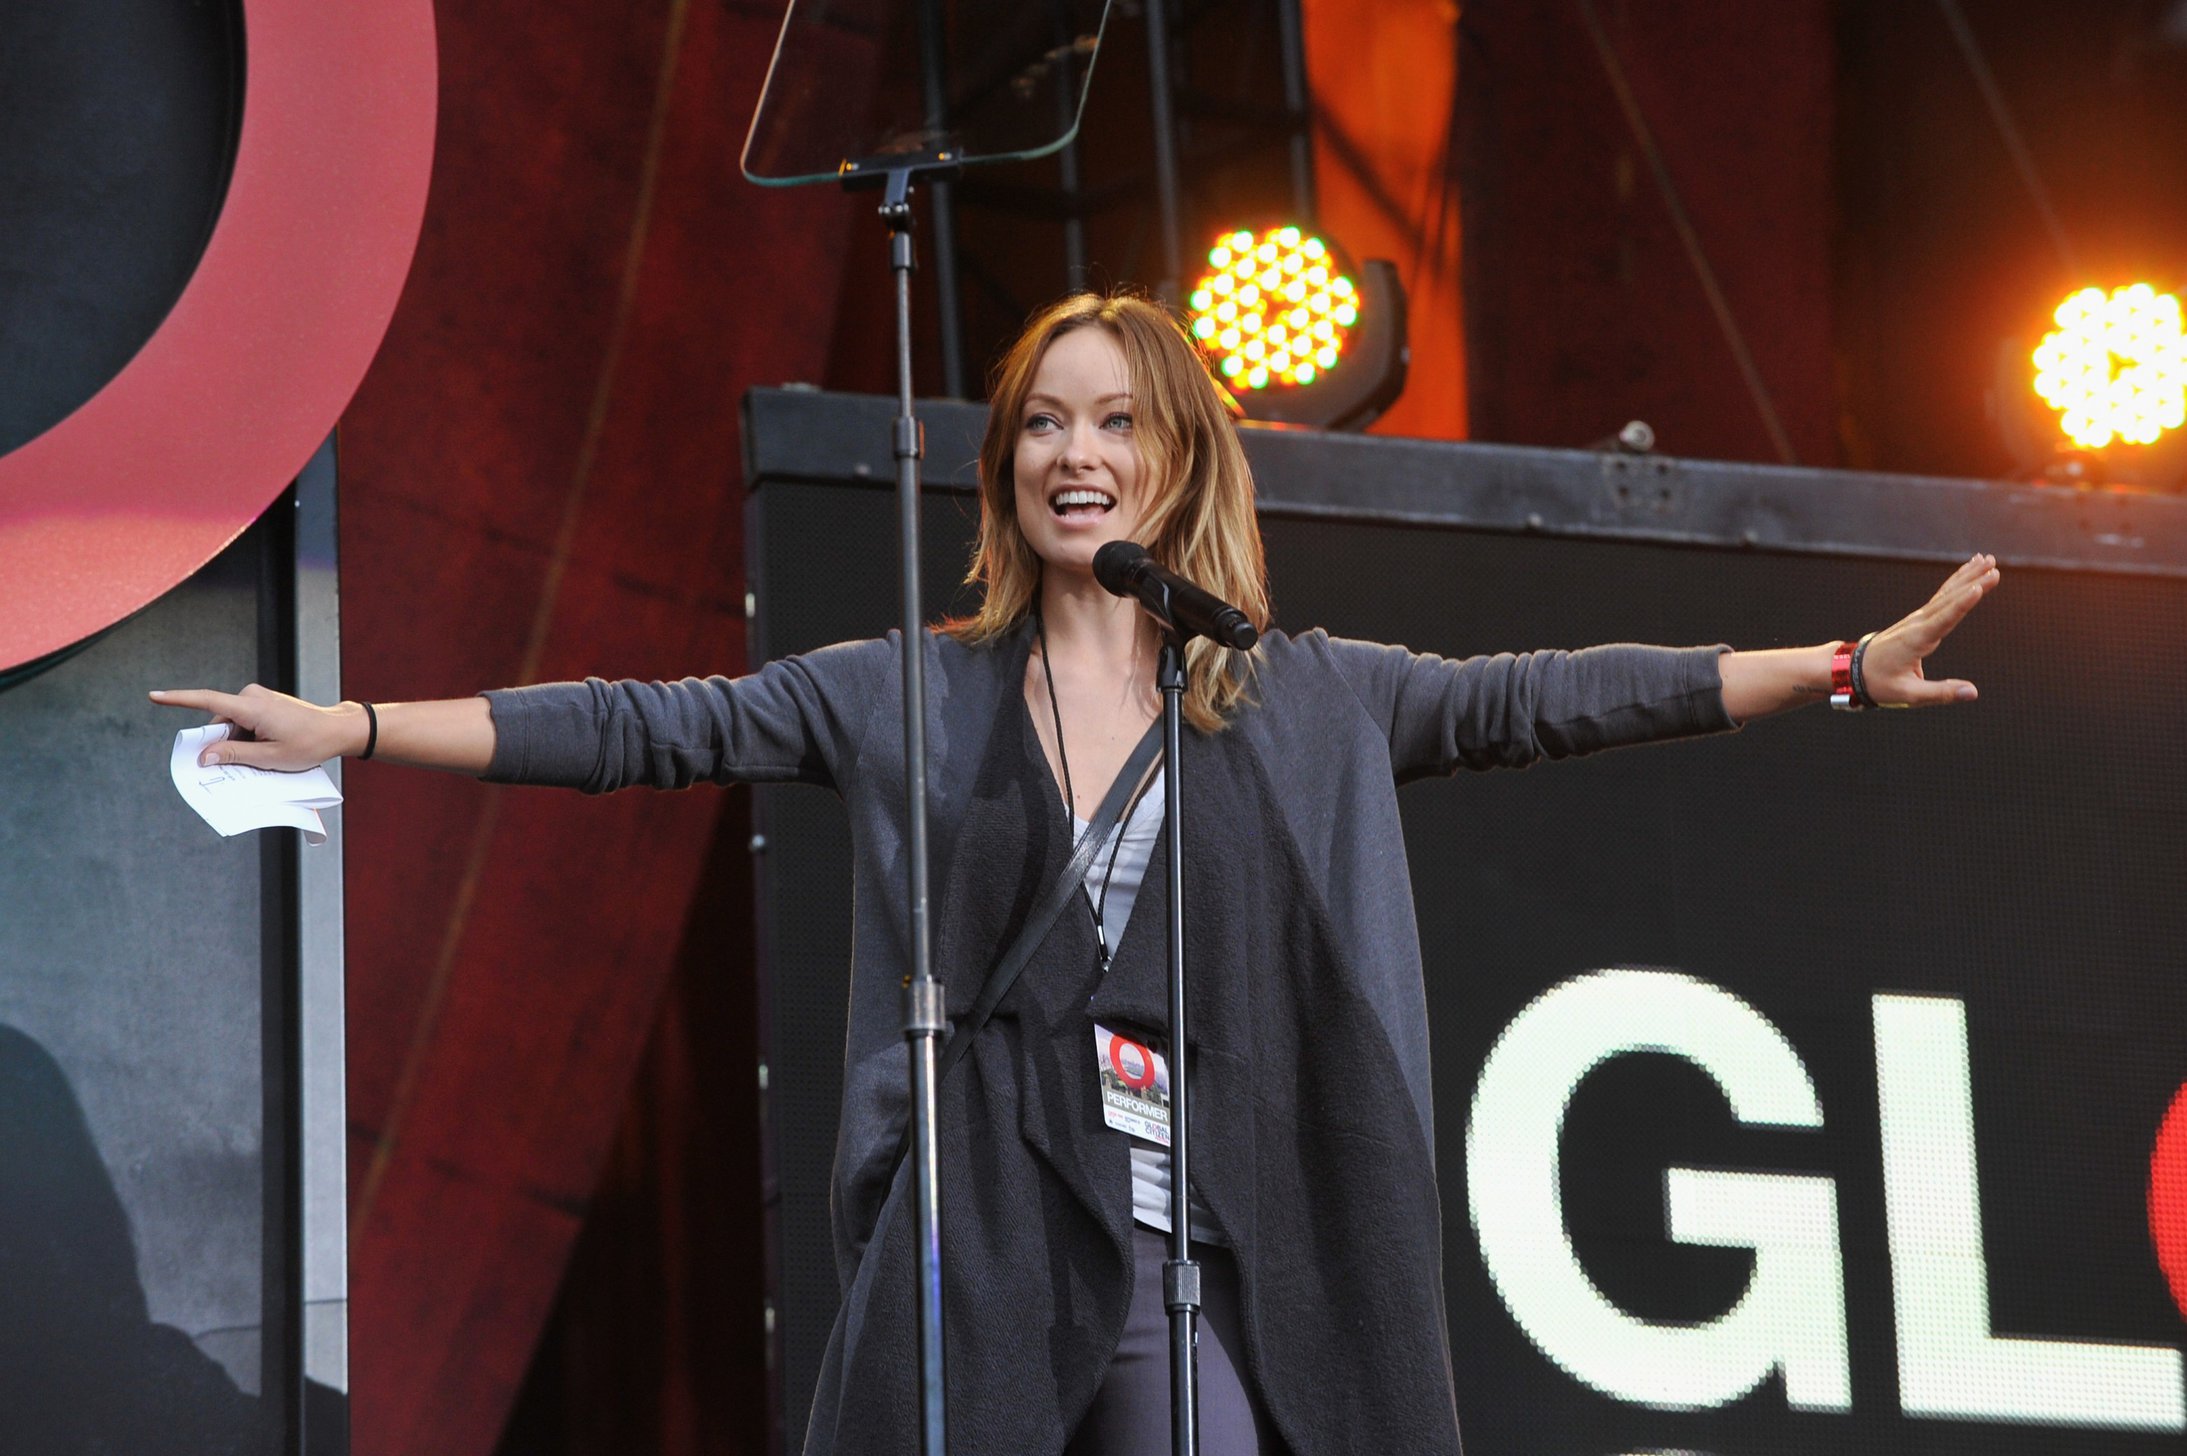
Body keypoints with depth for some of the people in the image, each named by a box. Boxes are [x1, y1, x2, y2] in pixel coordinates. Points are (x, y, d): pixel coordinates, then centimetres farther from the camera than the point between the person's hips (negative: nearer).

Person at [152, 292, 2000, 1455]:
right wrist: (350, 726, 0)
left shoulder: (1300, 701, 11)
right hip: (978, 1248, 0)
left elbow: (1532, 700, 6)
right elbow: (658, 727, 7)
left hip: (1195, 1248, 0)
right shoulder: (914, 695, 10)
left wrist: (1841, 665, -1)